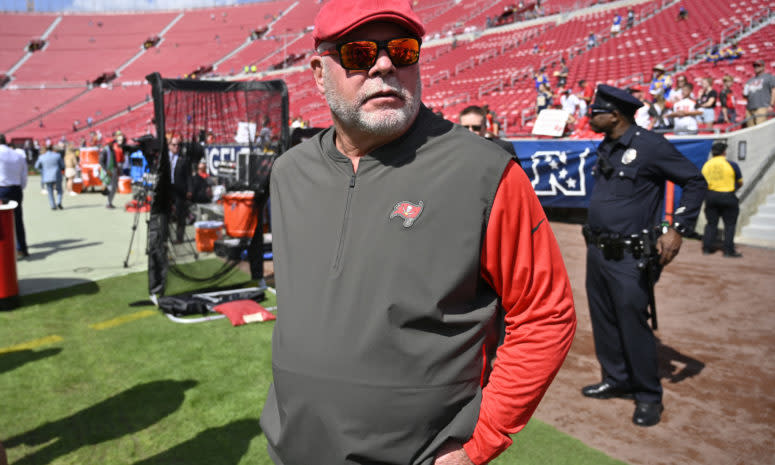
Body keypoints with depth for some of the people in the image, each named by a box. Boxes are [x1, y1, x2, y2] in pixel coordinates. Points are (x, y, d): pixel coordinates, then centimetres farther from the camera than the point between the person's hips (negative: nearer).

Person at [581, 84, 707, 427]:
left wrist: (677, 230, -15)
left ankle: (648, 396, 15)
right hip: (597, 252, 8)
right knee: (604, 322, 14)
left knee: (632, 324, -2)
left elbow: (695, 182, -9)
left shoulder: (650, 145, -13)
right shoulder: (605, 148, 11)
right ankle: (616, 380, 31)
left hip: (629, 257, -8)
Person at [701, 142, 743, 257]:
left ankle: (707, 247, 10)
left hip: (710, 196, 4)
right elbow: (740, 183, 5)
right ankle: (728, 250, 4)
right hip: (727, 197, -3)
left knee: (711, 223, 12)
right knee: (730, 224, 5)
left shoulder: (706, 165, 5)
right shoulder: (731, 164, -4)